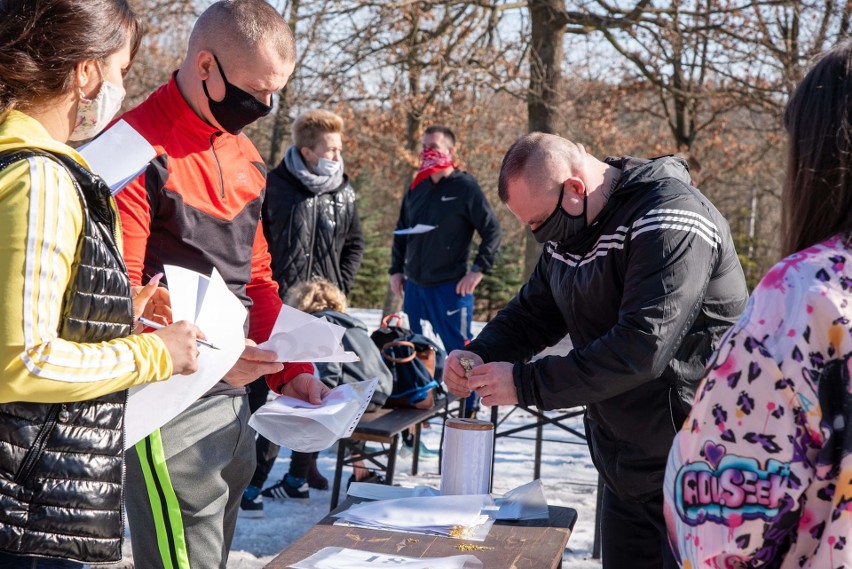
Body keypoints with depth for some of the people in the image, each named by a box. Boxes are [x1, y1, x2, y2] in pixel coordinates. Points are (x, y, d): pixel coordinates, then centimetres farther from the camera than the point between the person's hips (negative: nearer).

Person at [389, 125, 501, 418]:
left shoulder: (465, 187, -8)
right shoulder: (416, 188, 10)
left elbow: (492, 230, -8)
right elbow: (401, 232, 19)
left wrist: (478, 269, -13)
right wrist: (396, 270, 13)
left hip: (451, 287, -6)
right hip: (414, 285, 6)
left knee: (459, 349, -1)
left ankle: (469, 411, 9)